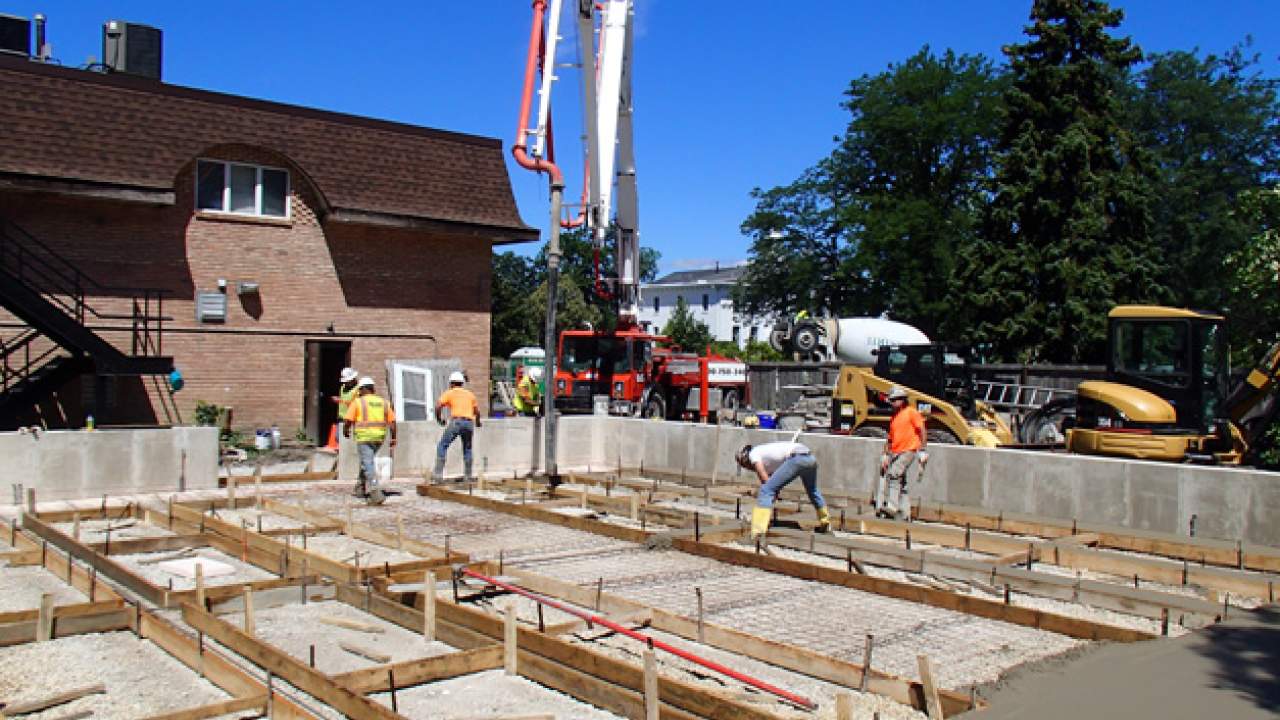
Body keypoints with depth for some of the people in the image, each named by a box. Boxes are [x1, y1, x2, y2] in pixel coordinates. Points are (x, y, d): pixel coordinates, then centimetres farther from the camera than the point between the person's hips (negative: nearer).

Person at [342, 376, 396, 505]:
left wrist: (345, 431, 13)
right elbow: (392, 422, 5)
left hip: (364, 437, -5)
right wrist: (393, 440, 9)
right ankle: (361, 488, 32)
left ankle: (376, 494, -22)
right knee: (366, 461, 25)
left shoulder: (358, 402, -2)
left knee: (368, 465, -8)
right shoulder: (383, 402, 10)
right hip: (379, 438, 5)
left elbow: (348, 420, -7)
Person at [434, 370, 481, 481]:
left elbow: (438, 406, -2)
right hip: (469, 422, 4)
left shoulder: (449, 393, 10)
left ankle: (438, 473, -8)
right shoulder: (470, 394, 21)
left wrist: (439, 418, 15)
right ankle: (468, 475, 17)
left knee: (442, 446, 3)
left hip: (456, 421, -4)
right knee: (467, 449, 19)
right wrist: (477, 422, 41)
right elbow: (477, 411, 23)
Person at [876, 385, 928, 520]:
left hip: (908, 451, -8)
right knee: (901, 483, 7)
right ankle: (905, 514, 11)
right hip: (895, 452, 8)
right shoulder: (893, 417, 19)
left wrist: (923, 451, -13)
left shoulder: (911, 412, -2)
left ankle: (892, 507, -26)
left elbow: (922, 432, -6)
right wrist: (885, 456, 15)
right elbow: (890, 439, 23)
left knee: (893, 474, -24)